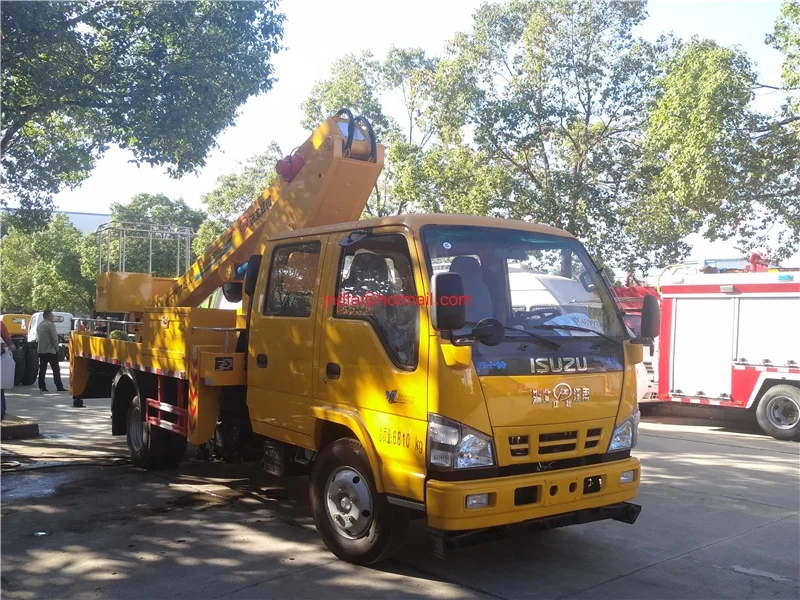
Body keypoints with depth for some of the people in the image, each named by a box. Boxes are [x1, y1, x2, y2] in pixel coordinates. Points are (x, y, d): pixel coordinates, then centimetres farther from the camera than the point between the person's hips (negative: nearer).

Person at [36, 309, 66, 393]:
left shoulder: (39, 325, 13)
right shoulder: (50, 324, -13)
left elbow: (37, 338, 19)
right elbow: (54, 338, -14)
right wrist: (57, 349, -5)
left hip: (41, 351, 8)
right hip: (50, 351, -8)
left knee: (42, 370, 9)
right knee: (56, 370, -5)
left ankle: (42, 387, 8)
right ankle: (59, 387, -7)